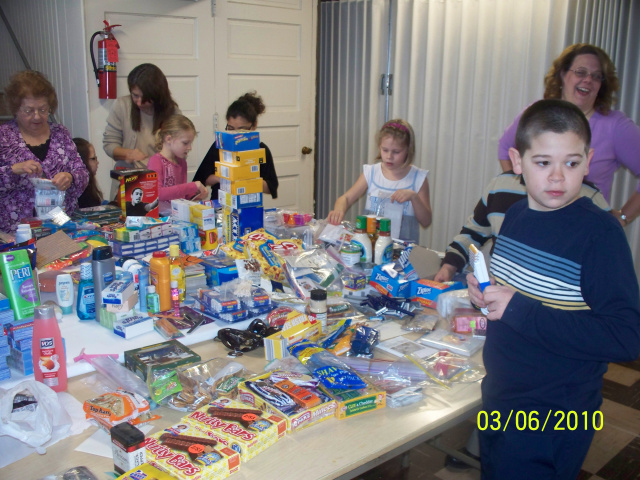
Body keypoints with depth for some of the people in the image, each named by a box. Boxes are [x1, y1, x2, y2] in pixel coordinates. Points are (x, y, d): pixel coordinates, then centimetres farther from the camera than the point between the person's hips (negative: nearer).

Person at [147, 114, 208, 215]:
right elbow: (157, 193, -24)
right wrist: (192, 186, -22)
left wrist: (197, 195, 3)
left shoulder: (181, 162, 16)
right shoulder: (155, 161, -7)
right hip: (161, 215, -8)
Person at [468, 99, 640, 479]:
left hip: (551, 424, -7)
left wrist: (520, 310, -28)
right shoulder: (516, 215, 1)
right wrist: (485, 294, -3)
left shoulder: (599, 231, -20)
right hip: (499, 404, 7)